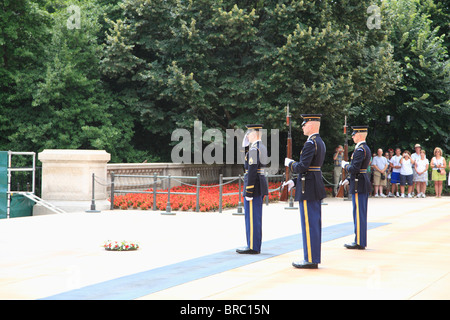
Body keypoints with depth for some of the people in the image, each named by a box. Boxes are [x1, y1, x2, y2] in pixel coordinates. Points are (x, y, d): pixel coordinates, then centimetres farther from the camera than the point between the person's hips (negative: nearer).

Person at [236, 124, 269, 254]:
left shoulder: (254, 149, -16)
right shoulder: (262, 147, 16)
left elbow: (252, 171, -21)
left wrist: (248, 192, -20)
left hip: (253, 185, -10)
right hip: (261, 184, 10)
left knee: (251, 217, -6)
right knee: (255, 217, 12)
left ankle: (252, 247, -4)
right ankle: (255, 245, 17)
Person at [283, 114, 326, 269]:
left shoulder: (310, 143, -16)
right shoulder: (320, 142, 16)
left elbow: (302, 167, -23)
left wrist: (290, 163, -3)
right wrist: (295, 182, 18)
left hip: (308, 189, -10)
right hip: (317, 186, 10)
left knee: (309, 223, -6)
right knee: (315, 223, 12)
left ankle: (310, 260, -2)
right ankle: (314, 258, 18)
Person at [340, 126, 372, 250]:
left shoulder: (360, 150, -16)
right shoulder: (366, 148, 16)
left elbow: (355, 169, -24)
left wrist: (345, 165, -4)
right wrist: (349, 179, 18)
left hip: (359, 186, -10)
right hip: (365, 184, 10)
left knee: (359, 213, -6)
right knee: (361, 214, 13)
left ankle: (359, 242, -3)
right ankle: (361, 241, 18)